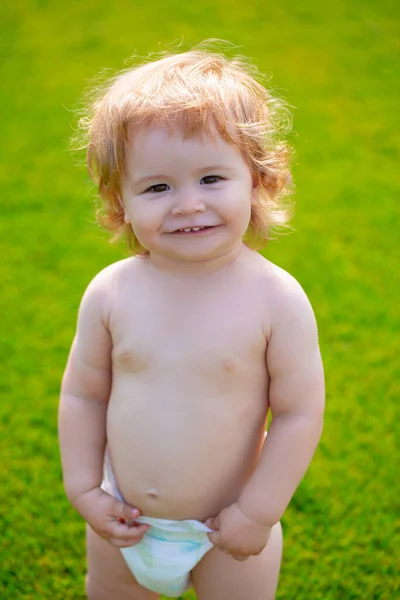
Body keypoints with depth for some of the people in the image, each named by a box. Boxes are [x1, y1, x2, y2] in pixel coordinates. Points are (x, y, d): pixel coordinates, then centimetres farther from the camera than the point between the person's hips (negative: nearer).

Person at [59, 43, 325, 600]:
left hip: (229, 531, -2)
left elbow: (299, 413, -16)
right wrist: (84, 489, -3)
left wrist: (258, 513, -14)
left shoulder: (277, 298, -22)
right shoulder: (110, 293, -14)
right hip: (125, 522, 3)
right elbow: (83, 393, -3)